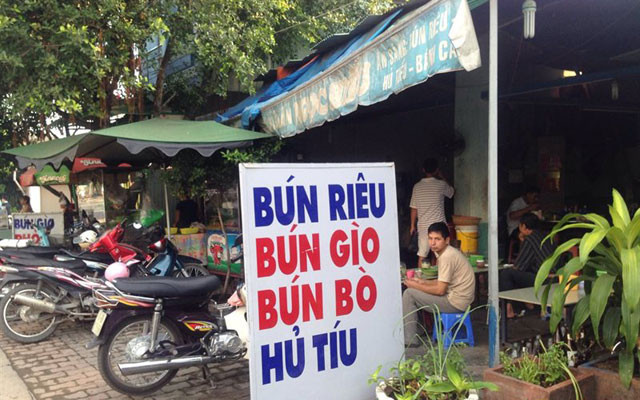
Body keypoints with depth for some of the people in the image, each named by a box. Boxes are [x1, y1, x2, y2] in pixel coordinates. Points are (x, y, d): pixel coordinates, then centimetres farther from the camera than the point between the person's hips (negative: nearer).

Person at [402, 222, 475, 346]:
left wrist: (415, 286, -8)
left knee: (408, 294, -7)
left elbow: (440, 290, -20)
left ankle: (410, 339, -1)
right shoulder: (449, 252, 10)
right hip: (460, 298, 10)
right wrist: (422, 282, 7)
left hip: (456, 302, -10)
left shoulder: (447, 257, -20)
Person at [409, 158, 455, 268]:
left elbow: (414, 208, 4)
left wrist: (412, 226, 14)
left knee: (422, 255, 7)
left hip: (423, 226, 2)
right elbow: (452, 192, 17)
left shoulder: (417, 186, 0)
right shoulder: (441, 184, -7)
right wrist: (442, 177, 24)